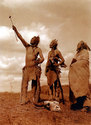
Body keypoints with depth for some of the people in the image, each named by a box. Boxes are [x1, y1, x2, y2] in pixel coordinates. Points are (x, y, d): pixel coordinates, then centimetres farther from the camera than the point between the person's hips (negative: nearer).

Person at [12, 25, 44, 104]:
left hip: (34, 68, -2)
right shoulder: (27, 46, 13)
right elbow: (21, 38, 4)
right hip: (26, 68, 3)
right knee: (24, 83, -4)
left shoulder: (38, 49, 6)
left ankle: (36, 100, 8)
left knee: (35, 84, 1)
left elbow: (42, 58, -4)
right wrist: (15, 30, -4)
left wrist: (37, 62, -18)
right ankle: (24, 100, -2)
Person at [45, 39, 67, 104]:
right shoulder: (49, 52, 16)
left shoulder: (57, 51, -1)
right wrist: (46, 70, 16)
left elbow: (63, 60, -3)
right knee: (50, 82, 7)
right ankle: (52, 95, 16)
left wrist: (57, 64, -15)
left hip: (55, 69, -6)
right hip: (49, 69, 6)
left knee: (56, 82, -12)